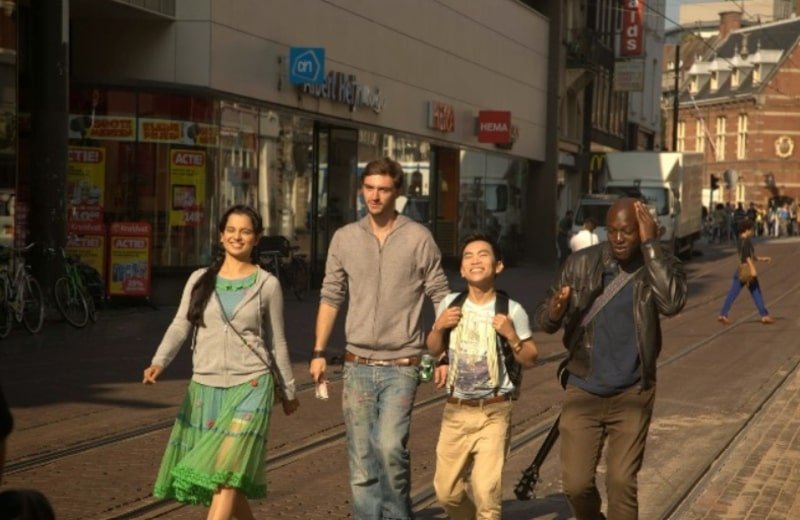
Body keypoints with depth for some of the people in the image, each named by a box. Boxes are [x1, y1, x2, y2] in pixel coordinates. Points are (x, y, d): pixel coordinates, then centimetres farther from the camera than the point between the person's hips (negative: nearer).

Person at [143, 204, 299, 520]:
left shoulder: (267, 285, 2)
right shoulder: (199, 280, 7)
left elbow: (277, 342, 9)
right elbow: (180, 326, -4)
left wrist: (288, 391, 14)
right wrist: (160, 361, -21)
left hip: (249, 387, -3)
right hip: (204, 387, 3)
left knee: (226, 472, -15)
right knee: (223, 478, 10)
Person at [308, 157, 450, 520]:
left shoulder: (418, 238, -3)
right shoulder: (344, 238, 6)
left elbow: (440, 298, 0)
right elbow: (331, 297, 11)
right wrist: (319, 352, 7)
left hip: (401, 364, -3)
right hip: (357, 365, 3)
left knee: (391, 447, -15)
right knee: (361, 459, 6)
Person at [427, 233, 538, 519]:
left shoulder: (511, 310, -8)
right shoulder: (451, 304, 2)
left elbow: (530, 360, -1)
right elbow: (434, 351, 13)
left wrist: (511, 336, -18)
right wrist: (439, 327, -6)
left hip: (494, 413, -3)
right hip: (455, 411, 4)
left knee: (487, 493, -10)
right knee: (446, 491, 10)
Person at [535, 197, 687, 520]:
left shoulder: (659, 266, -6)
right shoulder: (582, 264, -3)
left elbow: (672, 303, -28)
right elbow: (544, 321, -3)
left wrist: (650, 245, -25)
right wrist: (555, 312, -28)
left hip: (632, 396, -1)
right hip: (583, 392, 1)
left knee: (622, 483, -2)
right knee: (576, 484, 1)